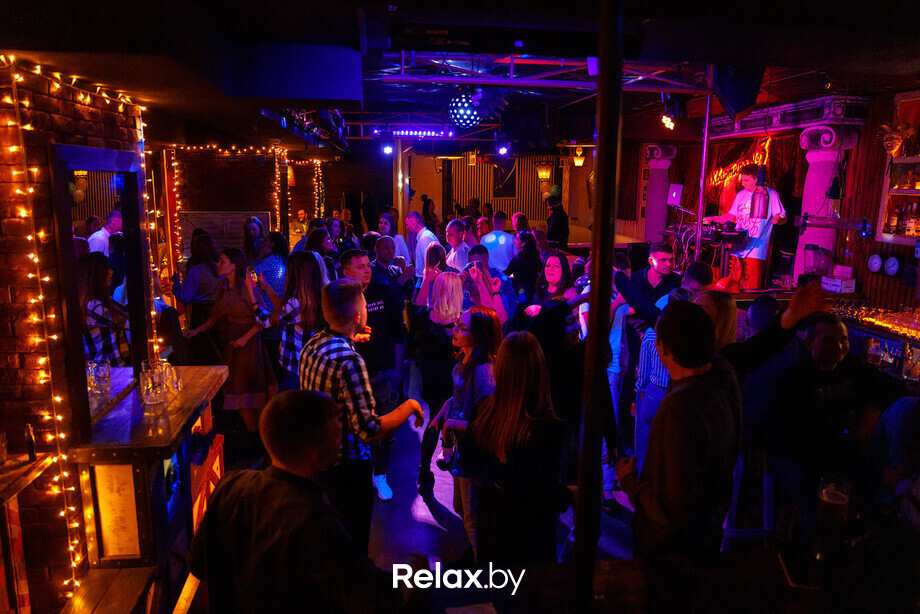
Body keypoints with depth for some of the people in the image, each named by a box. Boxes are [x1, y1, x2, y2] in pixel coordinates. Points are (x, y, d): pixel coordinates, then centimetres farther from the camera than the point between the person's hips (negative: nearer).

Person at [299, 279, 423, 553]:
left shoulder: (312, 345, -3)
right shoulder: (349, 361, -30)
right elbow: (369, 430, -31)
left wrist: (349, 340, 17)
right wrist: (409, 406, -16)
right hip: (347, 465, -9)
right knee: (353, 543, 12)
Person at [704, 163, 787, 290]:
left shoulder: (770, 194, 0)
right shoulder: (741, 194, 15)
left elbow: (783, 218, -2)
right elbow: (731, 216, 21)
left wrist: (777, 219, -25)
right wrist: (713, 219, 9)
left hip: (755, 250, -5)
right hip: (737, 246, 5)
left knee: (751, 288, -9)